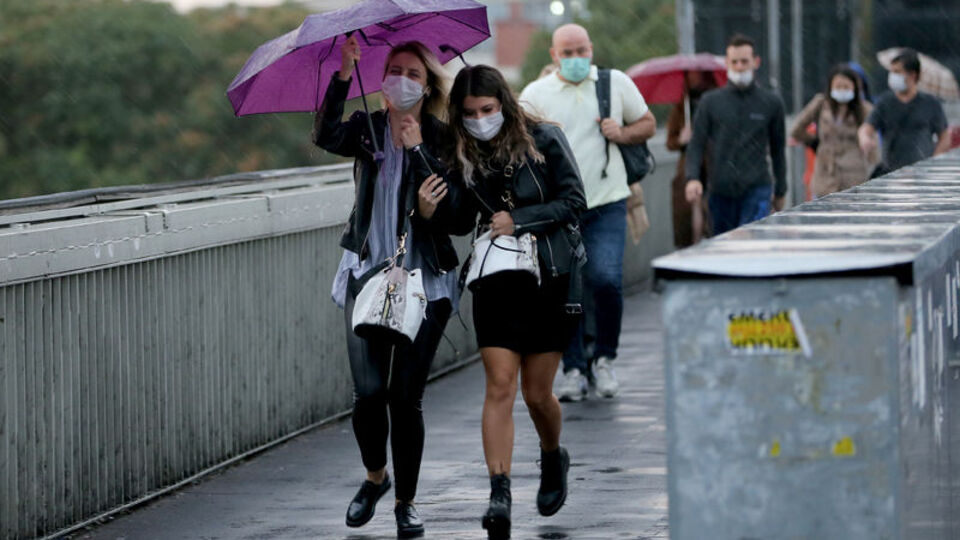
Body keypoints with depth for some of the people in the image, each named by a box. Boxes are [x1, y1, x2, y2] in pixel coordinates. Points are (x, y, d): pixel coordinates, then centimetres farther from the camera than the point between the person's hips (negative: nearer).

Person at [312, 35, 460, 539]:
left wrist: (416, 148, -21)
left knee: (405, 395, -3)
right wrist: (343, 76, -26)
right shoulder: (368, 129, 5)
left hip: (424, 281, -1)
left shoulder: (439, 139, -1)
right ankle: (375, 475, 21)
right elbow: (326, 135, -17)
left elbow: (451, 209, -14)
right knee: (369, 390, -8)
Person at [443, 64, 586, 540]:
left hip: (549, 280, -2)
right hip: (495, 282, 2)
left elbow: (574, 202, -5)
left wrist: (518, 220, -14)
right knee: (500, 386, -11)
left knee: (536, 393, 5)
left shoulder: (543, 141, -4)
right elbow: (459, 223, 7)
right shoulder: (462, 157, 4)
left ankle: (553, 457, 37)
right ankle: (499, 495, -16)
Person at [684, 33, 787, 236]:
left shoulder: (771, 103, 7)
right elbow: (696, 145, 5)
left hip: (756, 191, -2)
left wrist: (780, 191, 17)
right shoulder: (710, 102, 7)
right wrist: (692, 178, -13)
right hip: (721, 193, 2)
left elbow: (778, 149, 14)